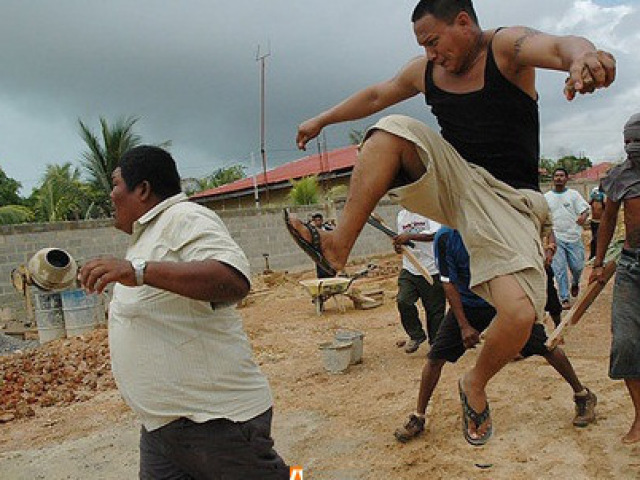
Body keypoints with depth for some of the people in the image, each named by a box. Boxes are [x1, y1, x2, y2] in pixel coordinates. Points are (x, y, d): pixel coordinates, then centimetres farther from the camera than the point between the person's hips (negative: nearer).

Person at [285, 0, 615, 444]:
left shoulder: (506, 47, -7)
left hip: (505, 199, -4)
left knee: (520, 315, -24)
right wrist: (321, 121, 30)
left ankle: (476, 383, 9)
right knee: (394, 129, -19)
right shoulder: (427, 70, 8)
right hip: (454, 183, 4)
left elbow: (558, 46, -28)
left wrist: (583, 55, -53)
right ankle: (338, 246, -24)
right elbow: (375, 96, 22)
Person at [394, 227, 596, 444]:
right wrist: (464, 326, -16)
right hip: (467, 305, 0)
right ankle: (418, 418, 11)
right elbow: (449, 283, -14)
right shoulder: (445, 237, -19)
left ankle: (583, 395, 27)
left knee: (546, 346, 0)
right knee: (436, 357, -6)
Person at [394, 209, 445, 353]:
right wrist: (398, 246, -5)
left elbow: (435, 234, -22)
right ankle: (416, 336, 8)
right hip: (409, 269, 5)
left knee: (434, 308, 2)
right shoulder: (401, 214, 13)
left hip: (431, 270, -5)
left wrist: (409, 236, -27)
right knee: (403, 301, -13)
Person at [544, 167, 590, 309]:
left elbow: (585, 210, 0)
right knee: (559, 270, -2)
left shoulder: (574, 194, 5)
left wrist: (583, 217, -24)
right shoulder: (546, 197, 7)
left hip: (573, 237, 0)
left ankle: (575, 283, 37)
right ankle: (564, 298, 6)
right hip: (555, 238, 0)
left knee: (577, 266, 3)